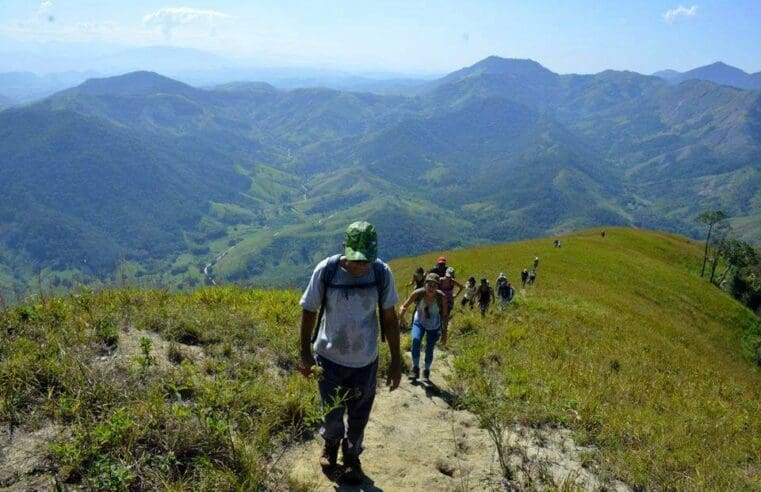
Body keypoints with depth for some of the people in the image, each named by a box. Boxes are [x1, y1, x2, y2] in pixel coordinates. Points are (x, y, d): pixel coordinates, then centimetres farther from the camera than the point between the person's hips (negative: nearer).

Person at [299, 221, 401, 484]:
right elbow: (309, 311, -6)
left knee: (358, 417, 16)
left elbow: (389, 317, -4)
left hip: (365, 360, 1)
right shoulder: (325, 270, -19)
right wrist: (305, 353, 0)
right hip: (329, 357, -1)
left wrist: (396, 361, 0)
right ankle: (330, 443, 48)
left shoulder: (382, 273, -16)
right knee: (331, 415, 14)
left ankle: (352, 457, 44)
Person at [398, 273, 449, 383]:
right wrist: (402, 311, -42)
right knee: (416, 341, -26)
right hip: (419, 323, 0)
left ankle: (426, 371, 33)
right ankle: (415, 368, -7)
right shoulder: (418, 293, -27)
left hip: (434, 326, 0)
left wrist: (444, 333, -12)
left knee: (429, 350, 3)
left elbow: (445, 315, -16)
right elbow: (404, 306, -19)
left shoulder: (441, 297, -28)